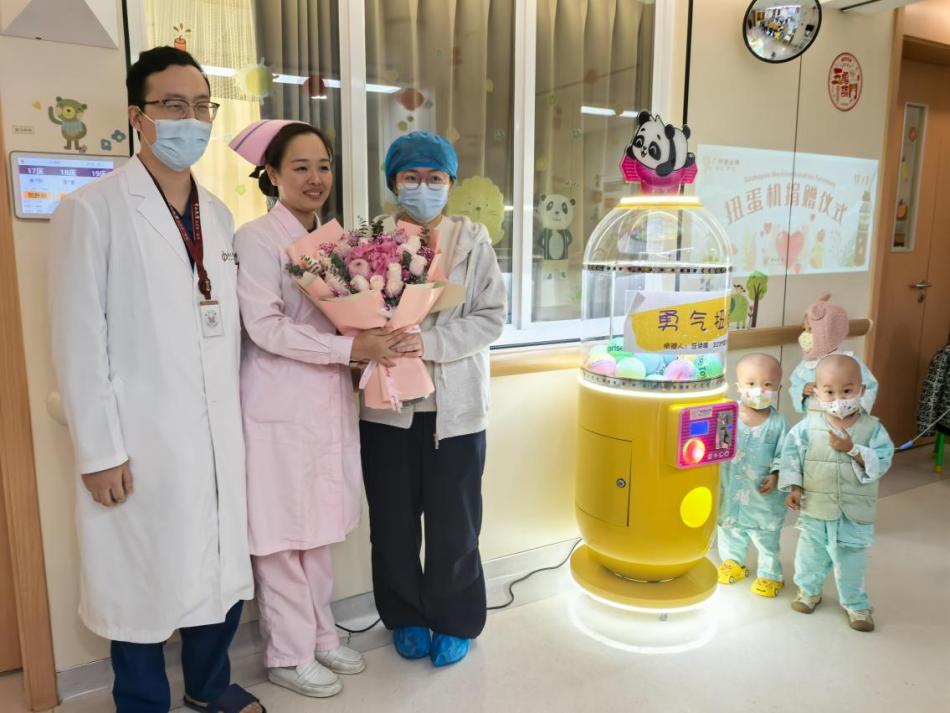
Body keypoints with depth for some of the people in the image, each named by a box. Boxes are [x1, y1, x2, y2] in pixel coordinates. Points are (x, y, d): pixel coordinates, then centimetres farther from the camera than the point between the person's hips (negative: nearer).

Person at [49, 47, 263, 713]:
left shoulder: (219, 214, 10)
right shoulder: (92, 210, -8)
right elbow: (79, 340, -9)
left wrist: (235, 417, 10)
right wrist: (99, 450, -11)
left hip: (220, 434, 5)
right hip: (142, 439, -5)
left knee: (223, 566, 14)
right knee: (144, 577, 10)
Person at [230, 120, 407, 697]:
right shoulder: (256, 239, -9)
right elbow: (266, 327, -17)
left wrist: (374, 339, -6)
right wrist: (350, 347, -21)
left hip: (330, 401, 7)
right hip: (281, 407, -6)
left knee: (321, 526, 17)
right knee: (282, 532, 6)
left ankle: (321, 634, 34)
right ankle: (289, 654, 23)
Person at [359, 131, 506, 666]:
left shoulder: (473, 240, -1)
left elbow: (492, 317, -7)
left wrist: (431, 342, -20)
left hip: (455, 405, -1)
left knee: (454, 521, 9)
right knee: (393, 521, 12)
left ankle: (454, 621, 31)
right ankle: (406, 617, 34)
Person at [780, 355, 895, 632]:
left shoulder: (872, 428, -10)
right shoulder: (808, 426, -11)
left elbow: (882, 461, -15)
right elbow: (791, 453, -5)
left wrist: (852, 450, -27)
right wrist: (794, 487, -8)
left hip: (855, 512, 0)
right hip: (815, 507, 1)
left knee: (851, 559, 14)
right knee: (811, 553, 18)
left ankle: (856, 604, 36)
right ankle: (809, 590, 43)